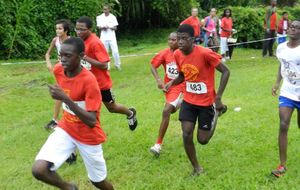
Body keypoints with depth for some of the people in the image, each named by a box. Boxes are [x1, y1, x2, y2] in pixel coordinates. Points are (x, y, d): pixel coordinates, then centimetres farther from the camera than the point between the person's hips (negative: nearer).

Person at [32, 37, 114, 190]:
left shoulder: (89, 81, -28)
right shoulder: (58, 70, -9)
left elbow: (92, 122, -33)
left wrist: (66, 99, -40)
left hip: (89, 137, -4)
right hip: (65, 130, 5)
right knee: (38, 170, -16)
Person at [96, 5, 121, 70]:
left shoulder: (113, 17, -1)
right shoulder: (100, 17, 2)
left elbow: (115, 28, -1)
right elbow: (98, 27, 6)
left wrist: (109, 27, -19)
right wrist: (103, 27, -15)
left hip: (112, 37, -1)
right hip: (104, 38, 1)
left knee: (115, 51, -4)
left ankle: (117, 65, 10)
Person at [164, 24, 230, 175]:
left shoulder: (205, 53, -26)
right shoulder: (177, 55, -6)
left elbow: (225, 71, -18)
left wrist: (218, 98, -22)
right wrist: (171, 83, -11)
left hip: (206, 102, -4)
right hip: (188, 101, 4)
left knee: (203, 140, 5)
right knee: (186, 135, -5)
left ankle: (217, 112, 33)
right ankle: (196, 168, 17)